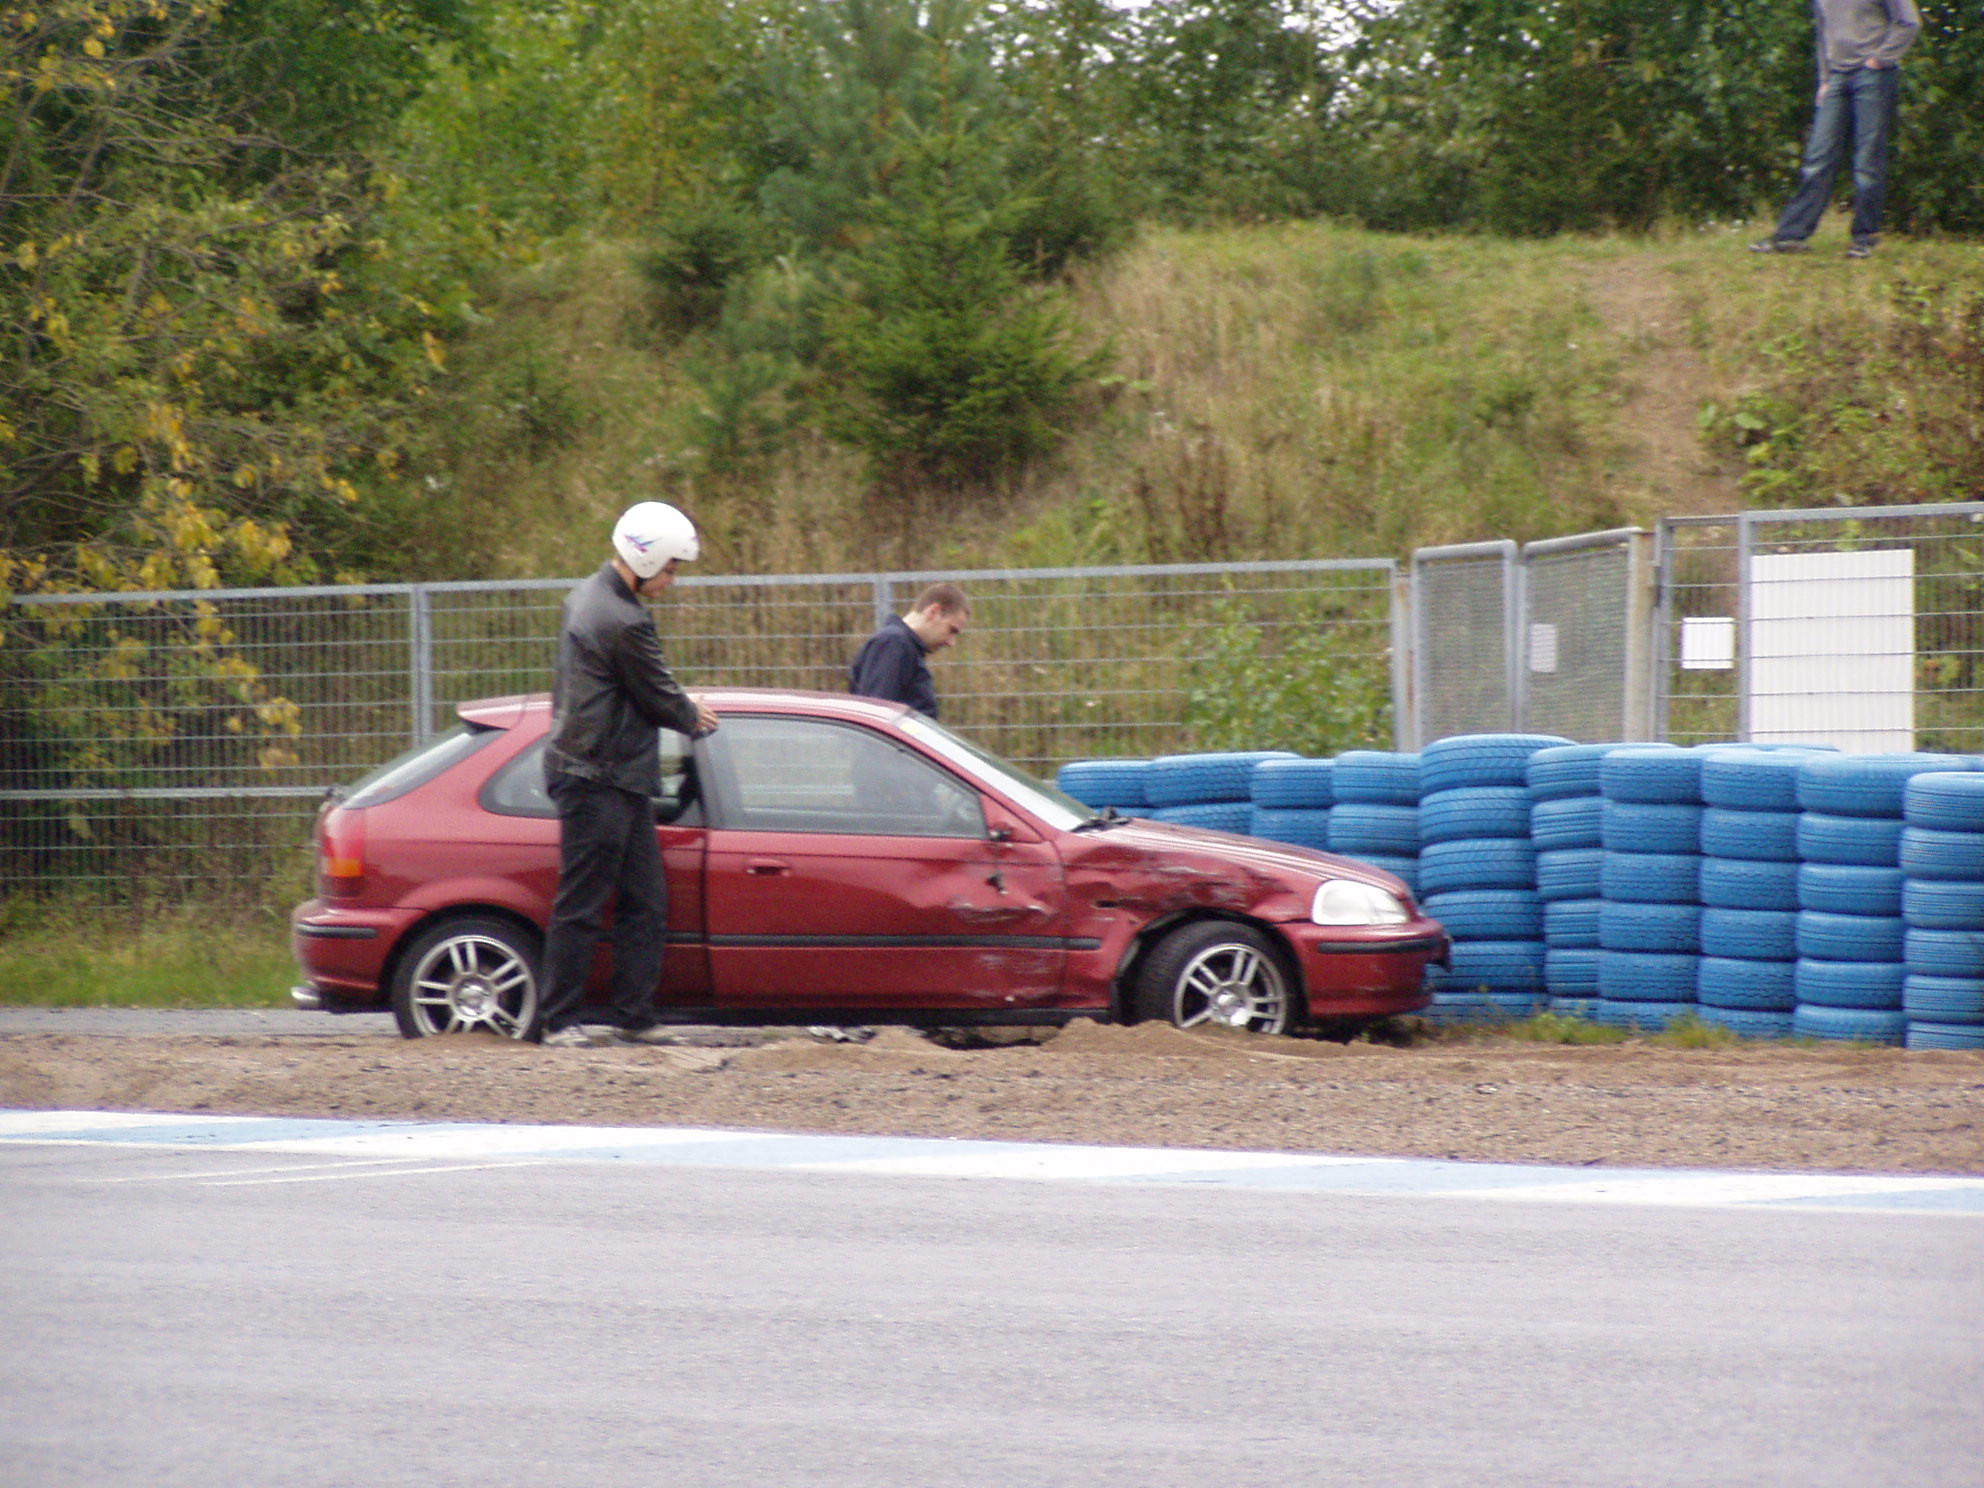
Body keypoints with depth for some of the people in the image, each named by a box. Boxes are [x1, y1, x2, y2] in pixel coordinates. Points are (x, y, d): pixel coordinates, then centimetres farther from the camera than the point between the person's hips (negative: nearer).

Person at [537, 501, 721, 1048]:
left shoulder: (587, 597, 13)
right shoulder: (624, 622, -20)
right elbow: (660, 699, -9)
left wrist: (685, 711, 11)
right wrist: (694, 718, 11)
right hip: (601, 781, -11)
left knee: (646, 903, 10)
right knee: (580, 906, -4)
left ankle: (635, 1018, 11)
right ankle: (560, 1021, 2)